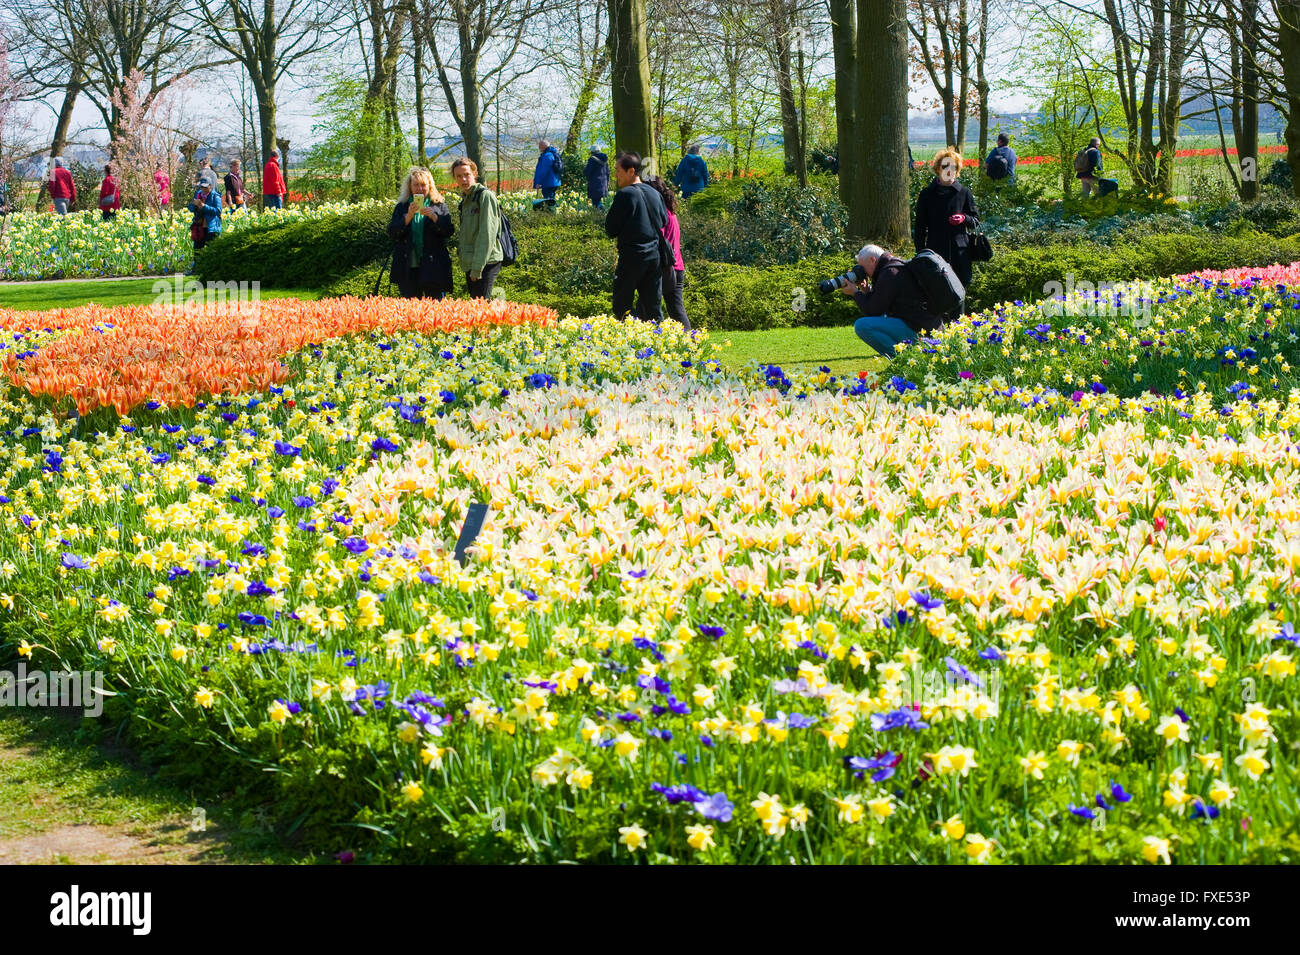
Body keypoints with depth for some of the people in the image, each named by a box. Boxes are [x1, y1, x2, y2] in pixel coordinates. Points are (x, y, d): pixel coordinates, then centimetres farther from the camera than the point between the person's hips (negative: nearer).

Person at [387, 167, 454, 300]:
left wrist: (434, 217, -18)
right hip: (408, 269, 1)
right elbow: (391, 233, -2)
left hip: (433, 267, -1)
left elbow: (449, 231, -2)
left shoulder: (439, 206, 7)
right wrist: (408, 216, -15)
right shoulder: (402, 207, 9)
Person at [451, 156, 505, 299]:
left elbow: (487, 235, -18)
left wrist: (477, 267, -20)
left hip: (486, 263, -9)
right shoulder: (466, 199, 17)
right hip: (469, 265, 9)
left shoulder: (485, 196, -12)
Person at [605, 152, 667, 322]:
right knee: (652, 307, 9)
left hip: (632, 257, -6)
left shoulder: (625, 194, -10)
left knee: (621, 307, -1)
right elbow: (664, 222, 19)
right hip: (655, 256, 6)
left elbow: (610, 230, -7)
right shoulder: (654, 194, 9)